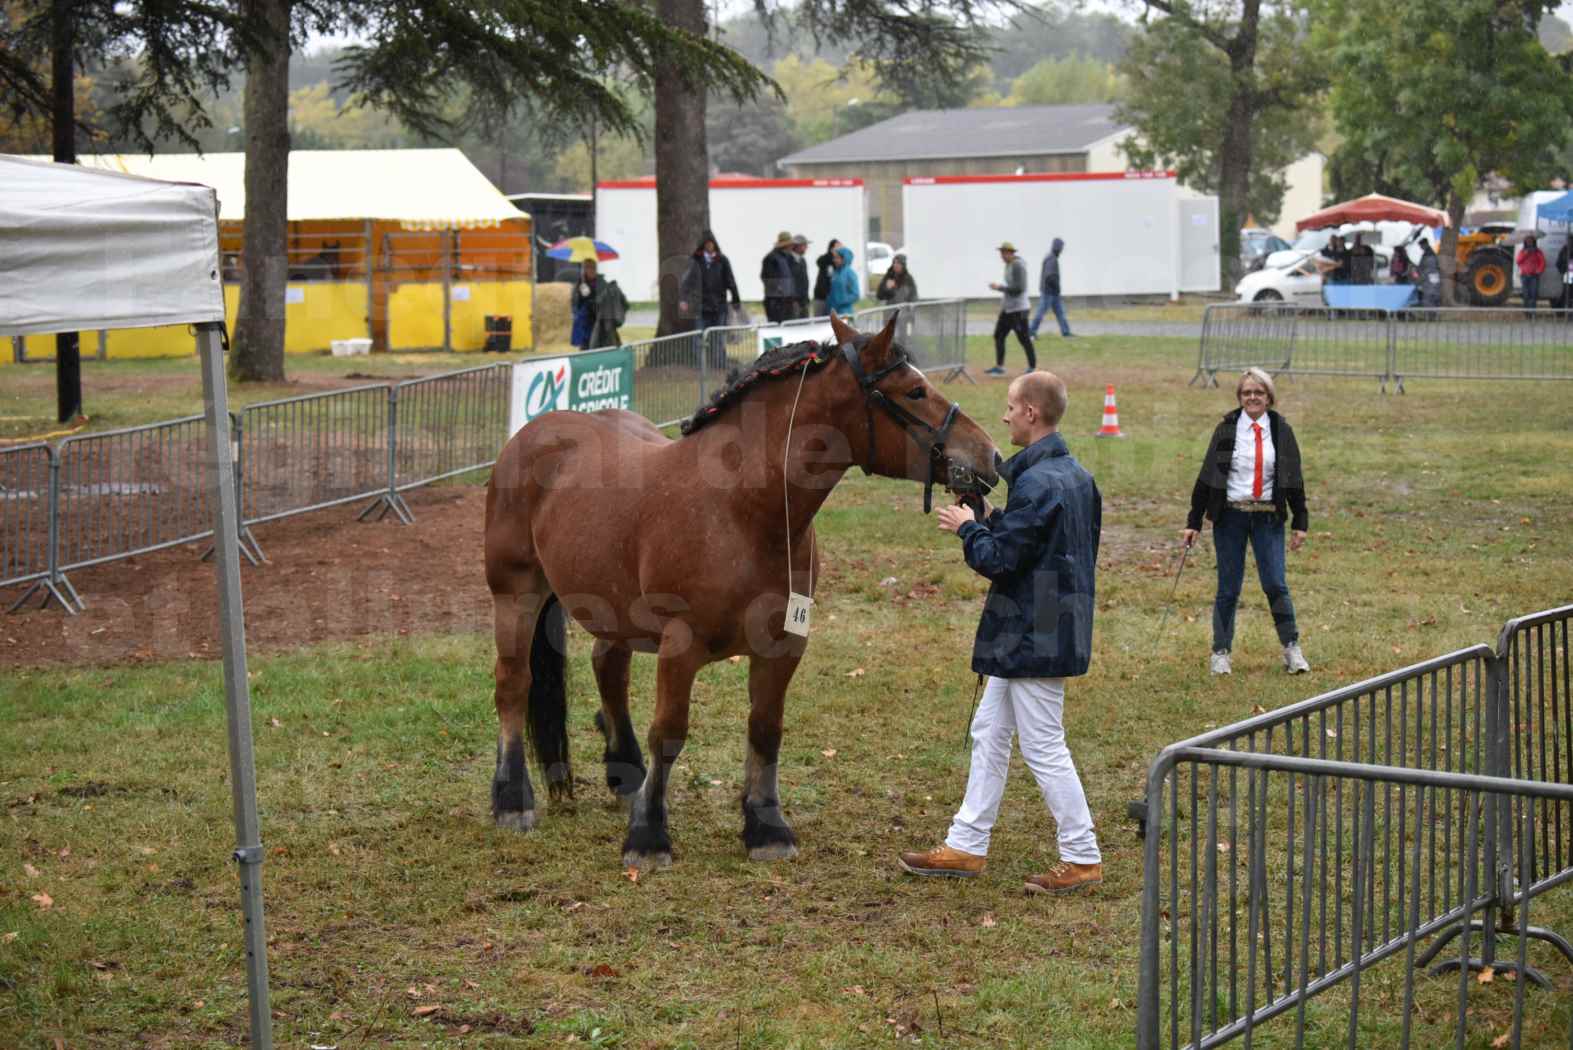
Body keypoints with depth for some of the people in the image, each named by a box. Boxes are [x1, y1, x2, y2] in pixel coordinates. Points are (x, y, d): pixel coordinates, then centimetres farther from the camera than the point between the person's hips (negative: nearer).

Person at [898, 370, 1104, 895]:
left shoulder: (1037, 483, -22)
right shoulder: (1077, 476, 9)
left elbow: (998, 560, -22)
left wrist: (969, 528, -4)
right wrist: (993, 520, 11)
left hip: (1033, 637, -10)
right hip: (1021, 635, 10)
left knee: (1043, 747, -2)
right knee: (989, 734, 16)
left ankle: (1082, 857, 6)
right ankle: (966, 846, 23)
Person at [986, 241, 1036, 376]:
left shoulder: (1018, 266, -18)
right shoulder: (1009, 265, 12)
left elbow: (1019, 288, -24)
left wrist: (999, 288, -17)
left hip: (1018, 309, -10)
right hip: (1008, 308, 10)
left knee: (1024, 338, -4)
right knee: (998, 335, 8)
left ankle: (1032, 368, 5)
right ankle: (999, 367, 13)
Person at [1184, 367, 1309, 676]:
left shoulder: (1281, 431, 4)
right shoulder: (1226, 430, 1)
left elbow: (1294, 479, 8)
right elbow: (1207, 476, 3)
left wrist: (1300, 522, 5)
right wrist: (1193, 522, 1)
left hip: (1268, 518, 0)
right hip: (1230, 517, 0)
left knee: (1275, 584, -5)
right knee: (1228, 588, 3)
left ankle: (1292, 648, 7)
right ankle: (1220, 653, 14)